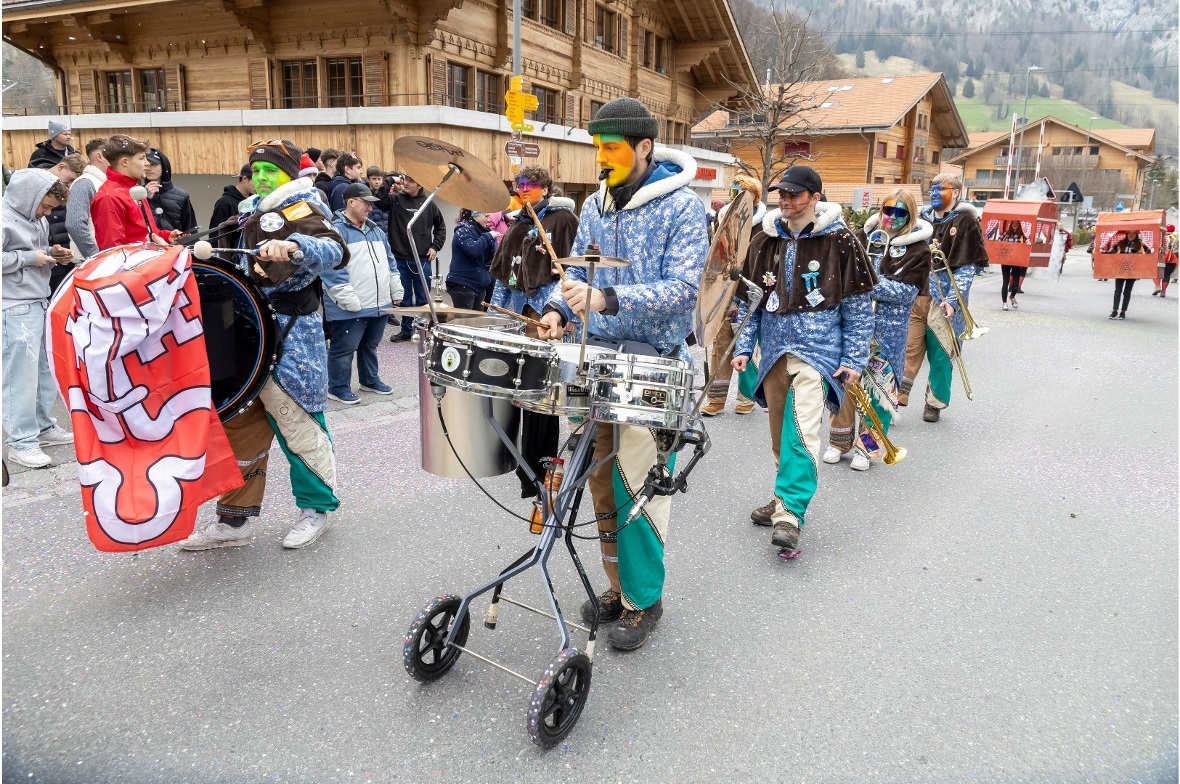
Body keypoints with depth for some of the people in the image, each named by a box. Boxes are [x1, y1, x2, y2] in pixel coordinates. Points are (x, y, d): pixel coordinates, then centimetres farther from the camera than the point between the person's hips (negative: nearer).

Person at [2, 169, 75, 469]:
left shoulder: (36, 218, 14)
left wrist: (51, 252, 6)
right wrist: (30, 258, -14)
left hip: (41, 303, 9)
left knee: (45, 370, 12)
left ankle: (42, 425, 24)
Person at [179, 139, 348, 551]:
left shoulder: (301, 210, -7)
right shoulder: (253, 214, 20)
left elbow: (336, 250, -27)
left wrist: (293, 246, -44)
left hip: (291, 335, -8)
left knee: (295, 422, -2)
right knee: (239, 422, 8)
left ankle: (318, 507, 17)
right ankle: (234, 519, 17)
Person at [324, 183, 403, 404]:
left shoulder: (375, 229, 15)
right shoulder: (336, 230, -12)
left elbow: (389, 261, 20)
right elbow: (332, 268, -20)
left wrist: (396, 290, 13)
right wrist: (349, 300, -23)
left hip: (379, 303, 8)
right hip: (351, 308, -8)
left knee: (370, 345, 21)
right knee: (344, 349, 2)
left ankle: (370, 380, 35)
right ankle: (338, 388, 13)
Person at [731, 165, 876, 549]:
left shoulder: (839, 241, -6)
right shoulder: (764, 242, 7)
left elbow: (859, 305, -3)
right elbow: (749, 300, 12)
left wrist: (855, 359, -6)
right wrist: (744, 347, 5)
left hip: (817, 349, -5)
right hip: (774, 350, 5)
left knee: (801, 431, -19)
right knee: (780, 435, 14)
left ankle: (790, 514, -17)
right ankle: (785, 497, 31)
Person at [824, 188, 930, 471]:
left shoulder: (917, 249, -4)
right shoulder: (864, 236, 6)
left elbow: (907, 291, -13)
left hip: (888, 330, -3)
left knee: (879, 386, 3)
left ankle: (867, 447, 17)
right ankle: (840, 442, 22)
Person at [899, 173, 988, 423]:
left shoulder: (965, 222, -1)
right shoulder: (923, 218, 15)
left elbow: (967, 267, -6)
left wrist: (952, 300, -16)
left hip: (943, 302, -4)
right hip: (914, 297, 4)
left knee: (940, 355, 4)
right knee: (908, 350, 0)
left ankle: (935, 403, 17)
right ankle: (897, 397, 5)